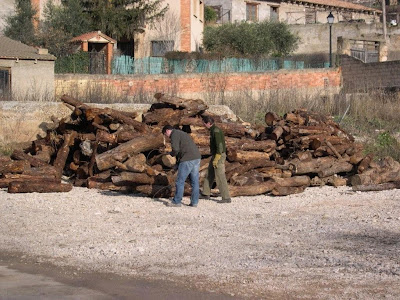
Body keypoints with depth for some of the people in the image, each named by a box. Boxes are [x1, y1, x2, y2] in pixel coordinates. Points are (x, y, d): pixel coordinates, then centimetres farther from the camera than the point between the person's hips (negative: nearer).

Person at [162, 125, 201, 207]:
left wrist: (171, 153, 6)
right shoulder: (182, 133, 26)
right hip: (197, 158, 9)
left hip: (188, 160, -9)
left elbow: (175, 149, -15)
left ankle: (177, 201, 5)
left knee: (180, 181, 0)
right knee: (194, 181, 9)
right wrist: (178, 160, 20)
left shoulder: (174, 135, -3)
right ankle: (194, 202, 10)